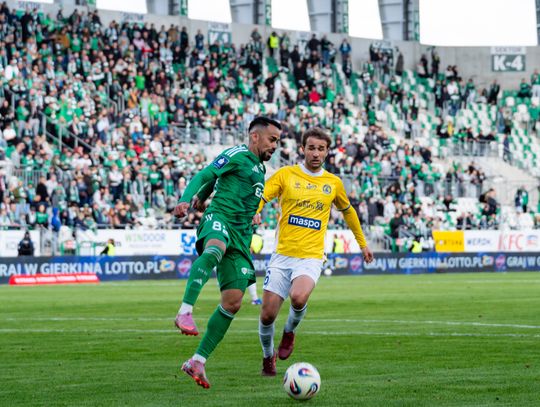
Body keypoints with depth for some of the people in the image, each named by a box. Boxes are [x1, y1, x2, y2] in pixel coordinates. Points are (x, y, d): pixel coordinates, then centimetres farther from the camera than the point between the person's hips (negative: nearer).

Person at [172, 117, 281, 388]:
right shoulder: (237, 155, 2)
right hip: (219, 218, -8)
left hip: (241, 235, 8)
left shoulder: (259, 169, 28)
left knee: (233, 300, -2)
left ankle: (197, 362, 2)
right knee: (216, 248, -44)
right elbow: (205, 177, -9)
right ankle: (185, 312, -56)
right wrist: (186, 201, -23)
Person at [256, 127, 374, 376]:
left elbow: (348, 211, 26)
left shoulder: (333, 183, 9)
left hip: (310, 258, 0)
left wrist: (362, 243, 32)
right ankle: (268, 356, 26)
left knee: (298, 297, -30)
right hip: (282, 255, 0)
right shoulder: (286, 174, 2)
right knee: (267, 314, -4)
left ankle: (290, 332, 3)